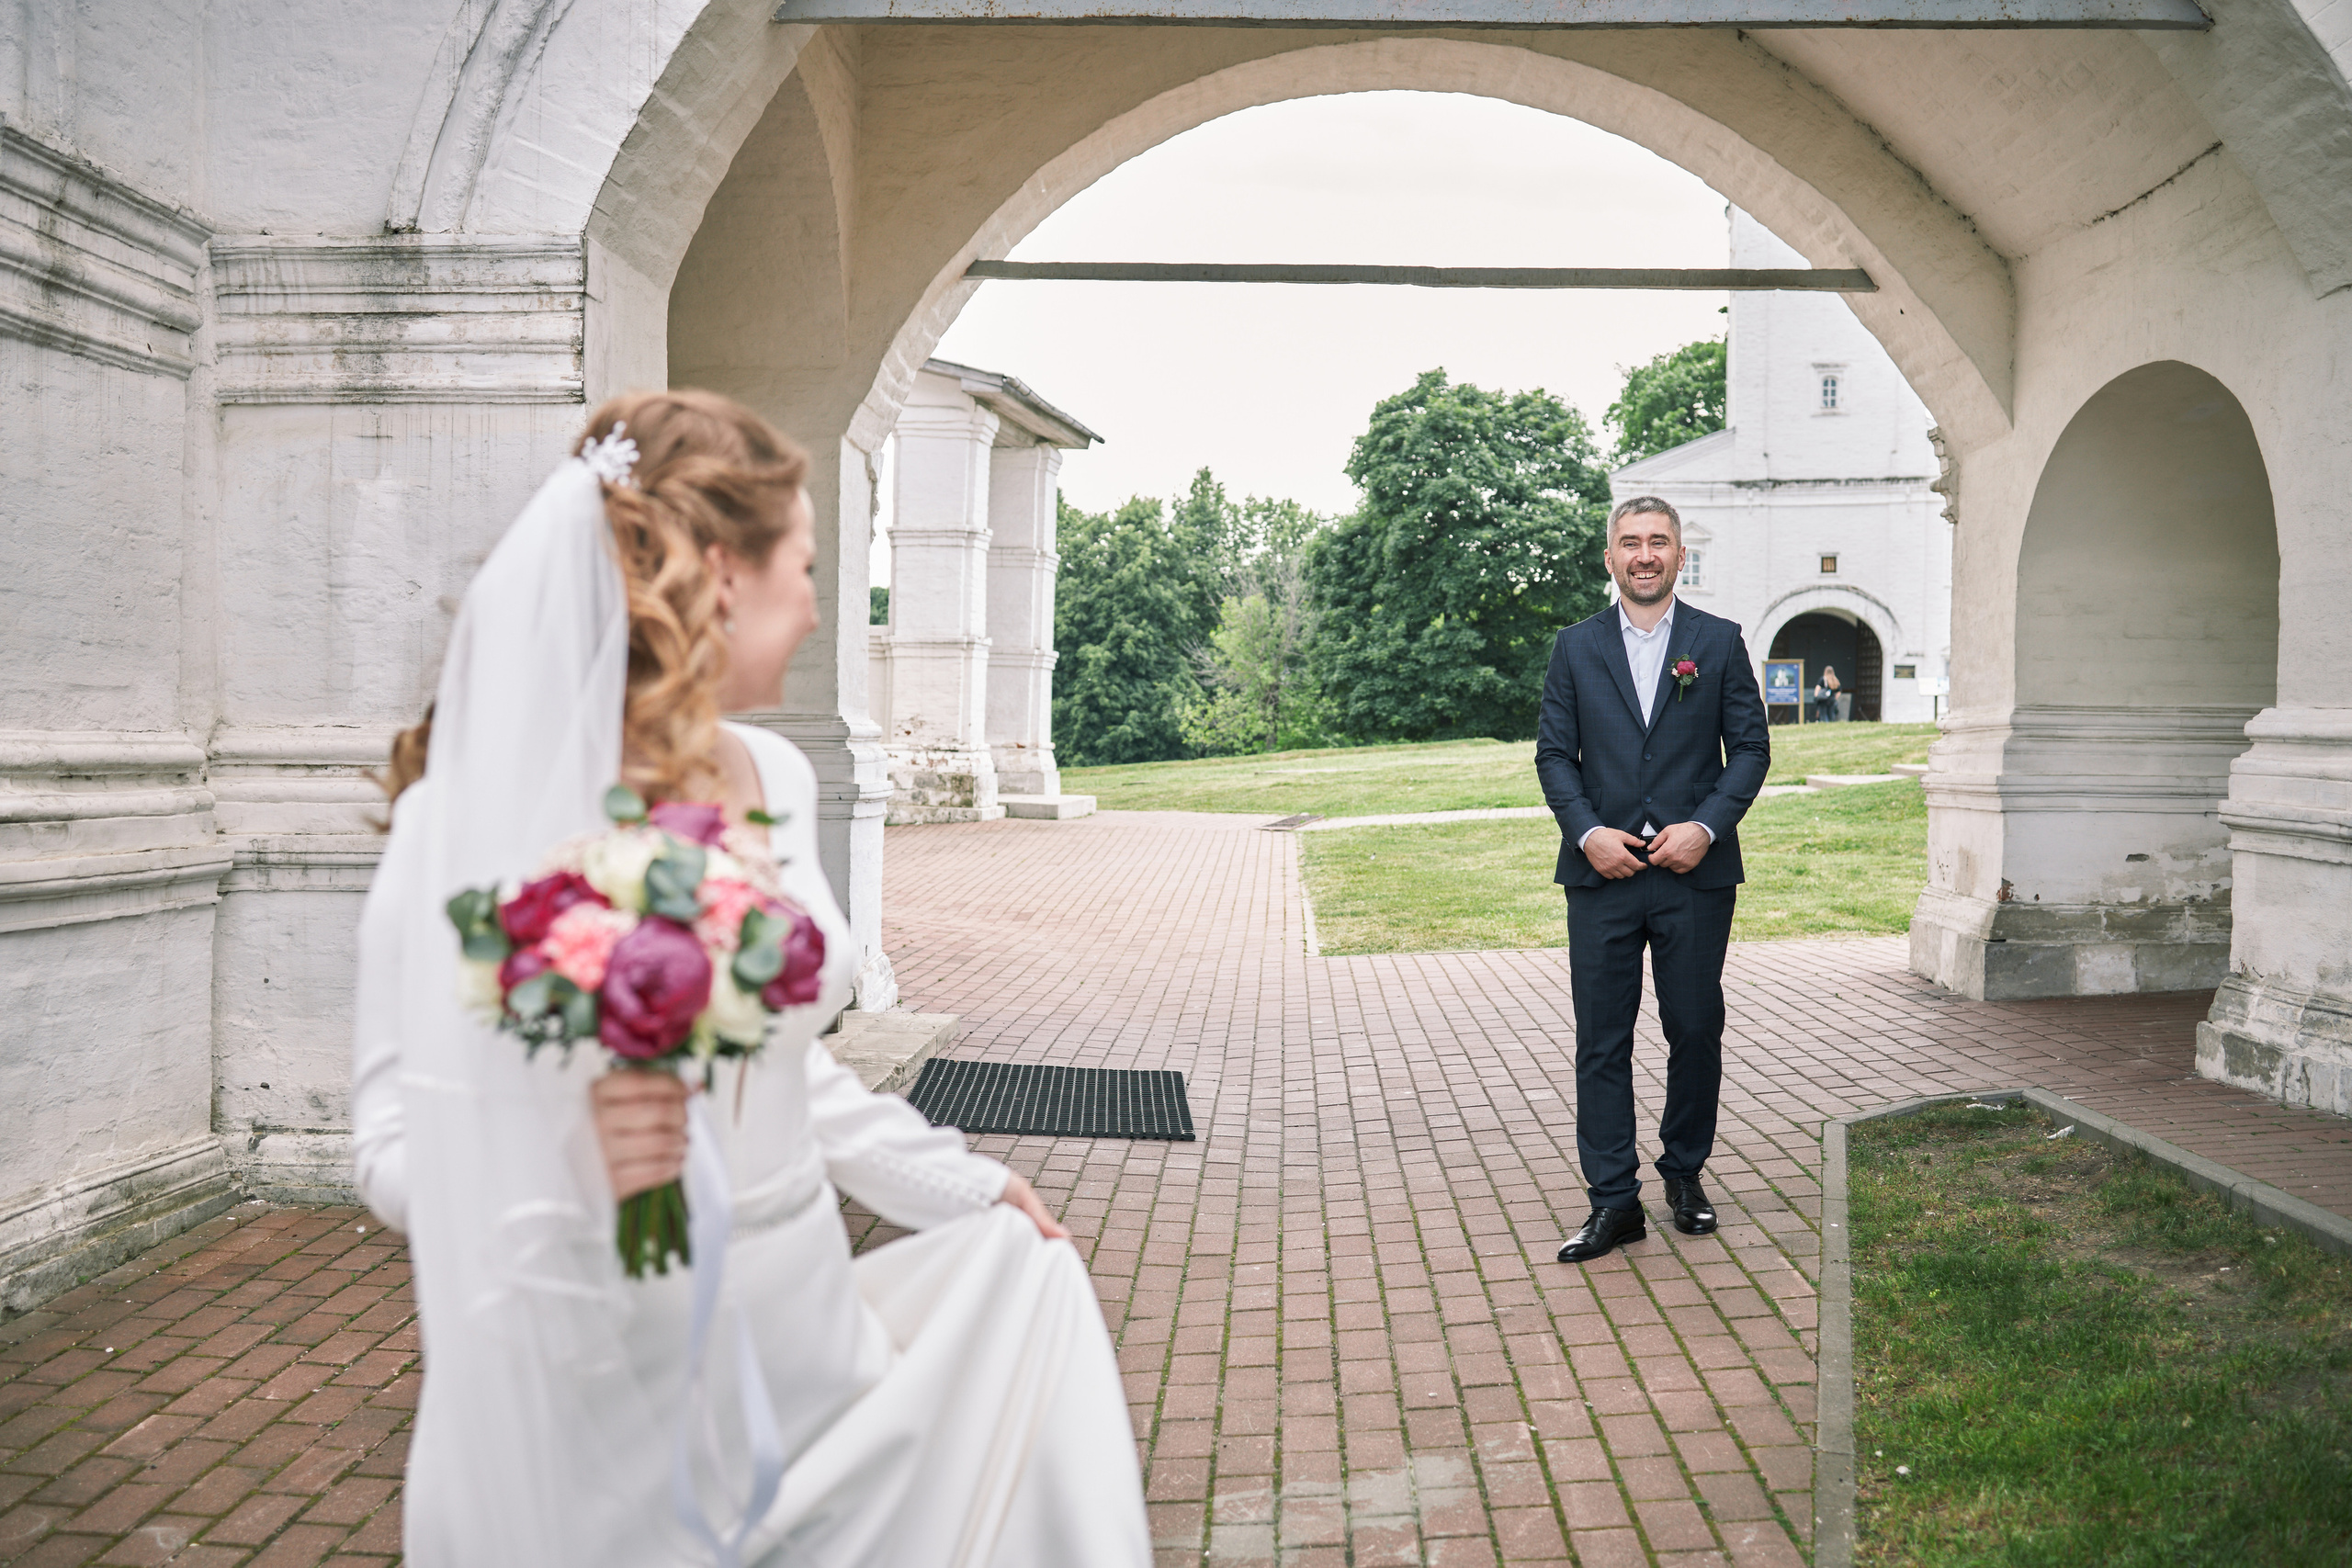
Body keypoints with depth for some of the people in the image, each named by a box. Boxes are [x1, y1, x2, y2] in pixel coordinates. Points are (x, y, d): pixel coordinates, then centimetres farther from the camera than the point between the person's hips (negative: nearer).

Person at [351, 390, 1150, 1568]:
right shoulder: (477, 815, -17)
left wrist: (955, 1180, 15)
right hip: (608, 1382, -6)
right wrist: (569, 1164, -32)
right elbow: (398, 1139, -14)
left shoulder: (777, 778, 3)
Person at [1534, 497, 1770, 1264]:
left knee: (1696, 1030, 7)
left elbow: (1751, 747, 4)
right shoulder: (1575, 647, 9)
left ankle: (1685, 1172, 27)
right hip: (1602, 876, 0)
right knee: (1602, 1039, 0)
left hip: (1695, 874, 0)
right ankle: (1613, 1200, 7)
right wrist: (1587, 832, -9)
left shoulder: (1720, 641, 6)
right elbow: (1553, 753, 6)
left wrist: (1706, 826, -10)